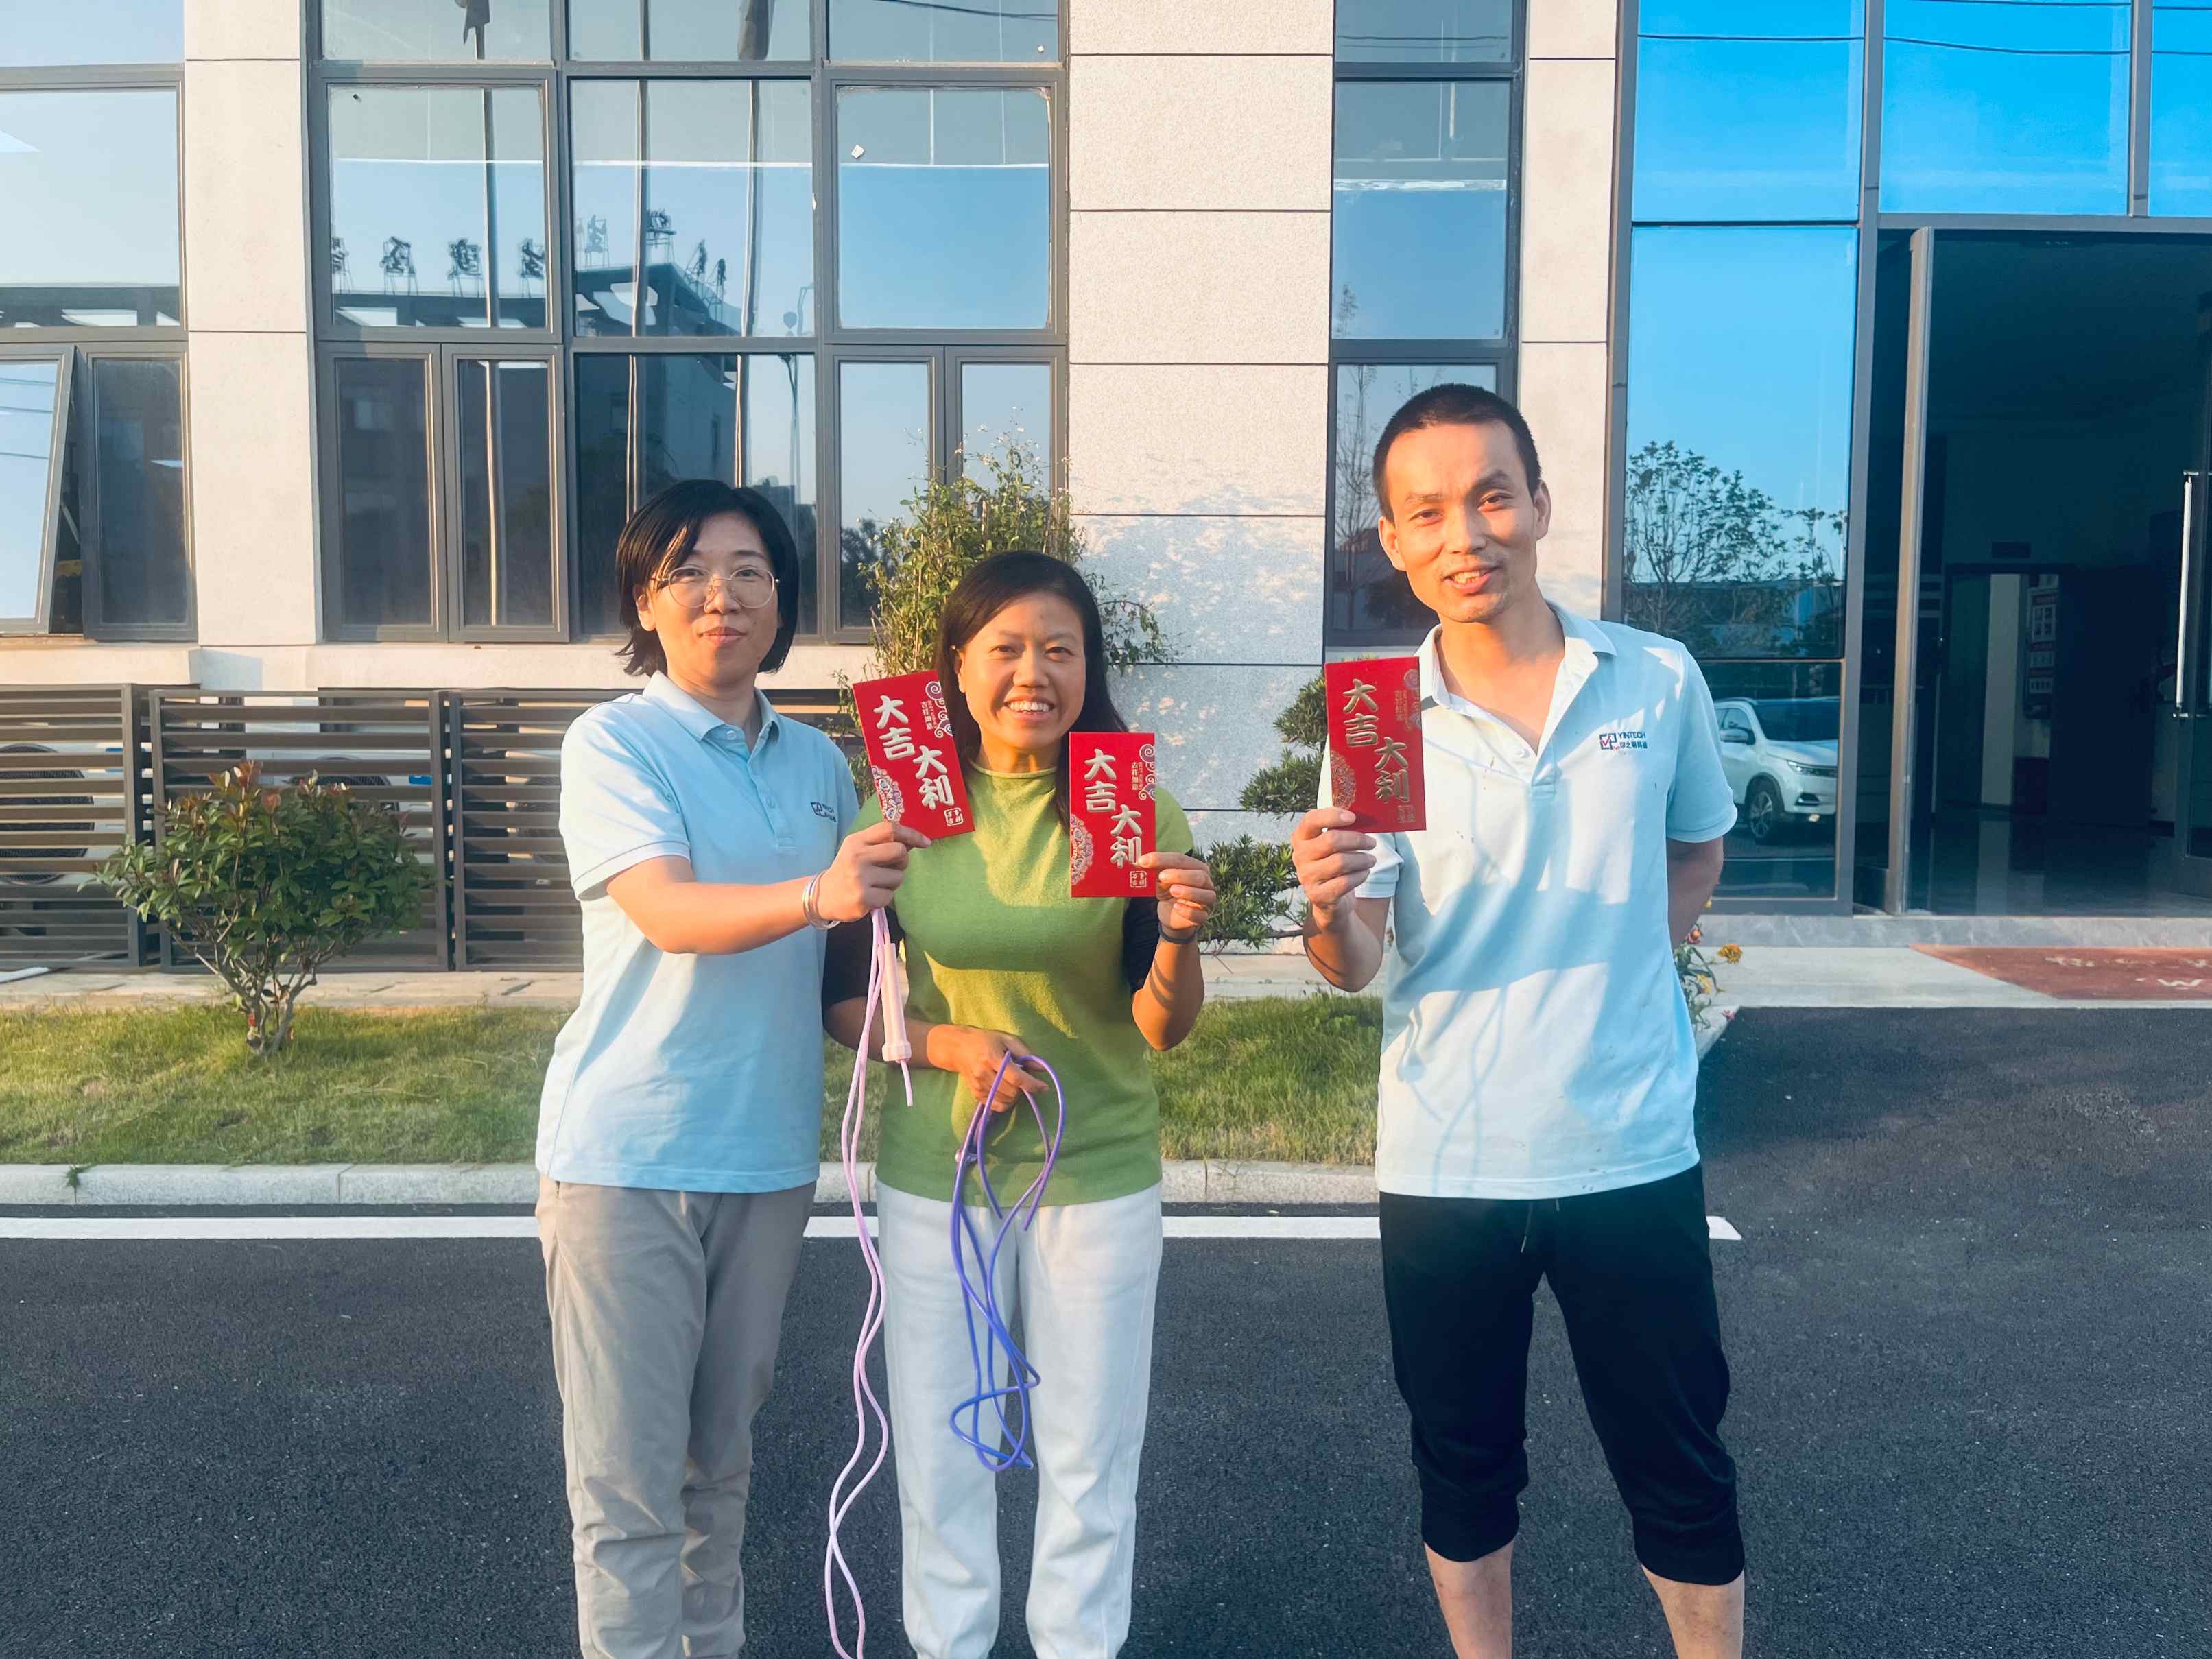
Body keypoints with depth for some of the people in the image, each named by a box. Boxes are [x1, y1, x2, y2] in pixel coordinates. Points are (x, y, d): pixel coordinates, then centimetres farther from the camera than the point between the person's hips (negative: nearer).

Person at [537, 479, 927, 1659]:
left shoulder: (820, 762, 9)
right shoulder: (612, 744, -7)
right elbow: (670, 912, -23)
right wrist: (815, 894, -39)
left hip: (770, 1152, 5)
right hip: (628, 1152, -5)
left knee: (724, 1459, 19)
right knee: (629, 1482, -1)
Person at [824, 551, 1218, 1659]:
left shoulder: (1136, 812, -8)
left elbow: (1161, 1030, -6)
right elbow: (841, 998, 0)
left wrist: (1178, 939, -25)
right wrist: (945, 1043, -17)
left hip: (1097, 1178, -1)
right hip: (933, 1175, 1)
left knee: (1089, 1459, 13)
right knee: (937, 1455, 15)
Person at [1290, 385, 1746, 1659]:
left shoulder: (1660, 679, -3)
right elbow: (1359, 969, -9)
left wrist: (1630, 965, 1)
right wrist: (1329, 909, -30)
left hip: (1635, 1153, 0)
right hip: (1445, 1168, 0)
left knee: (1682, 1477, 15)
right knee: (1466, 1470, 17)